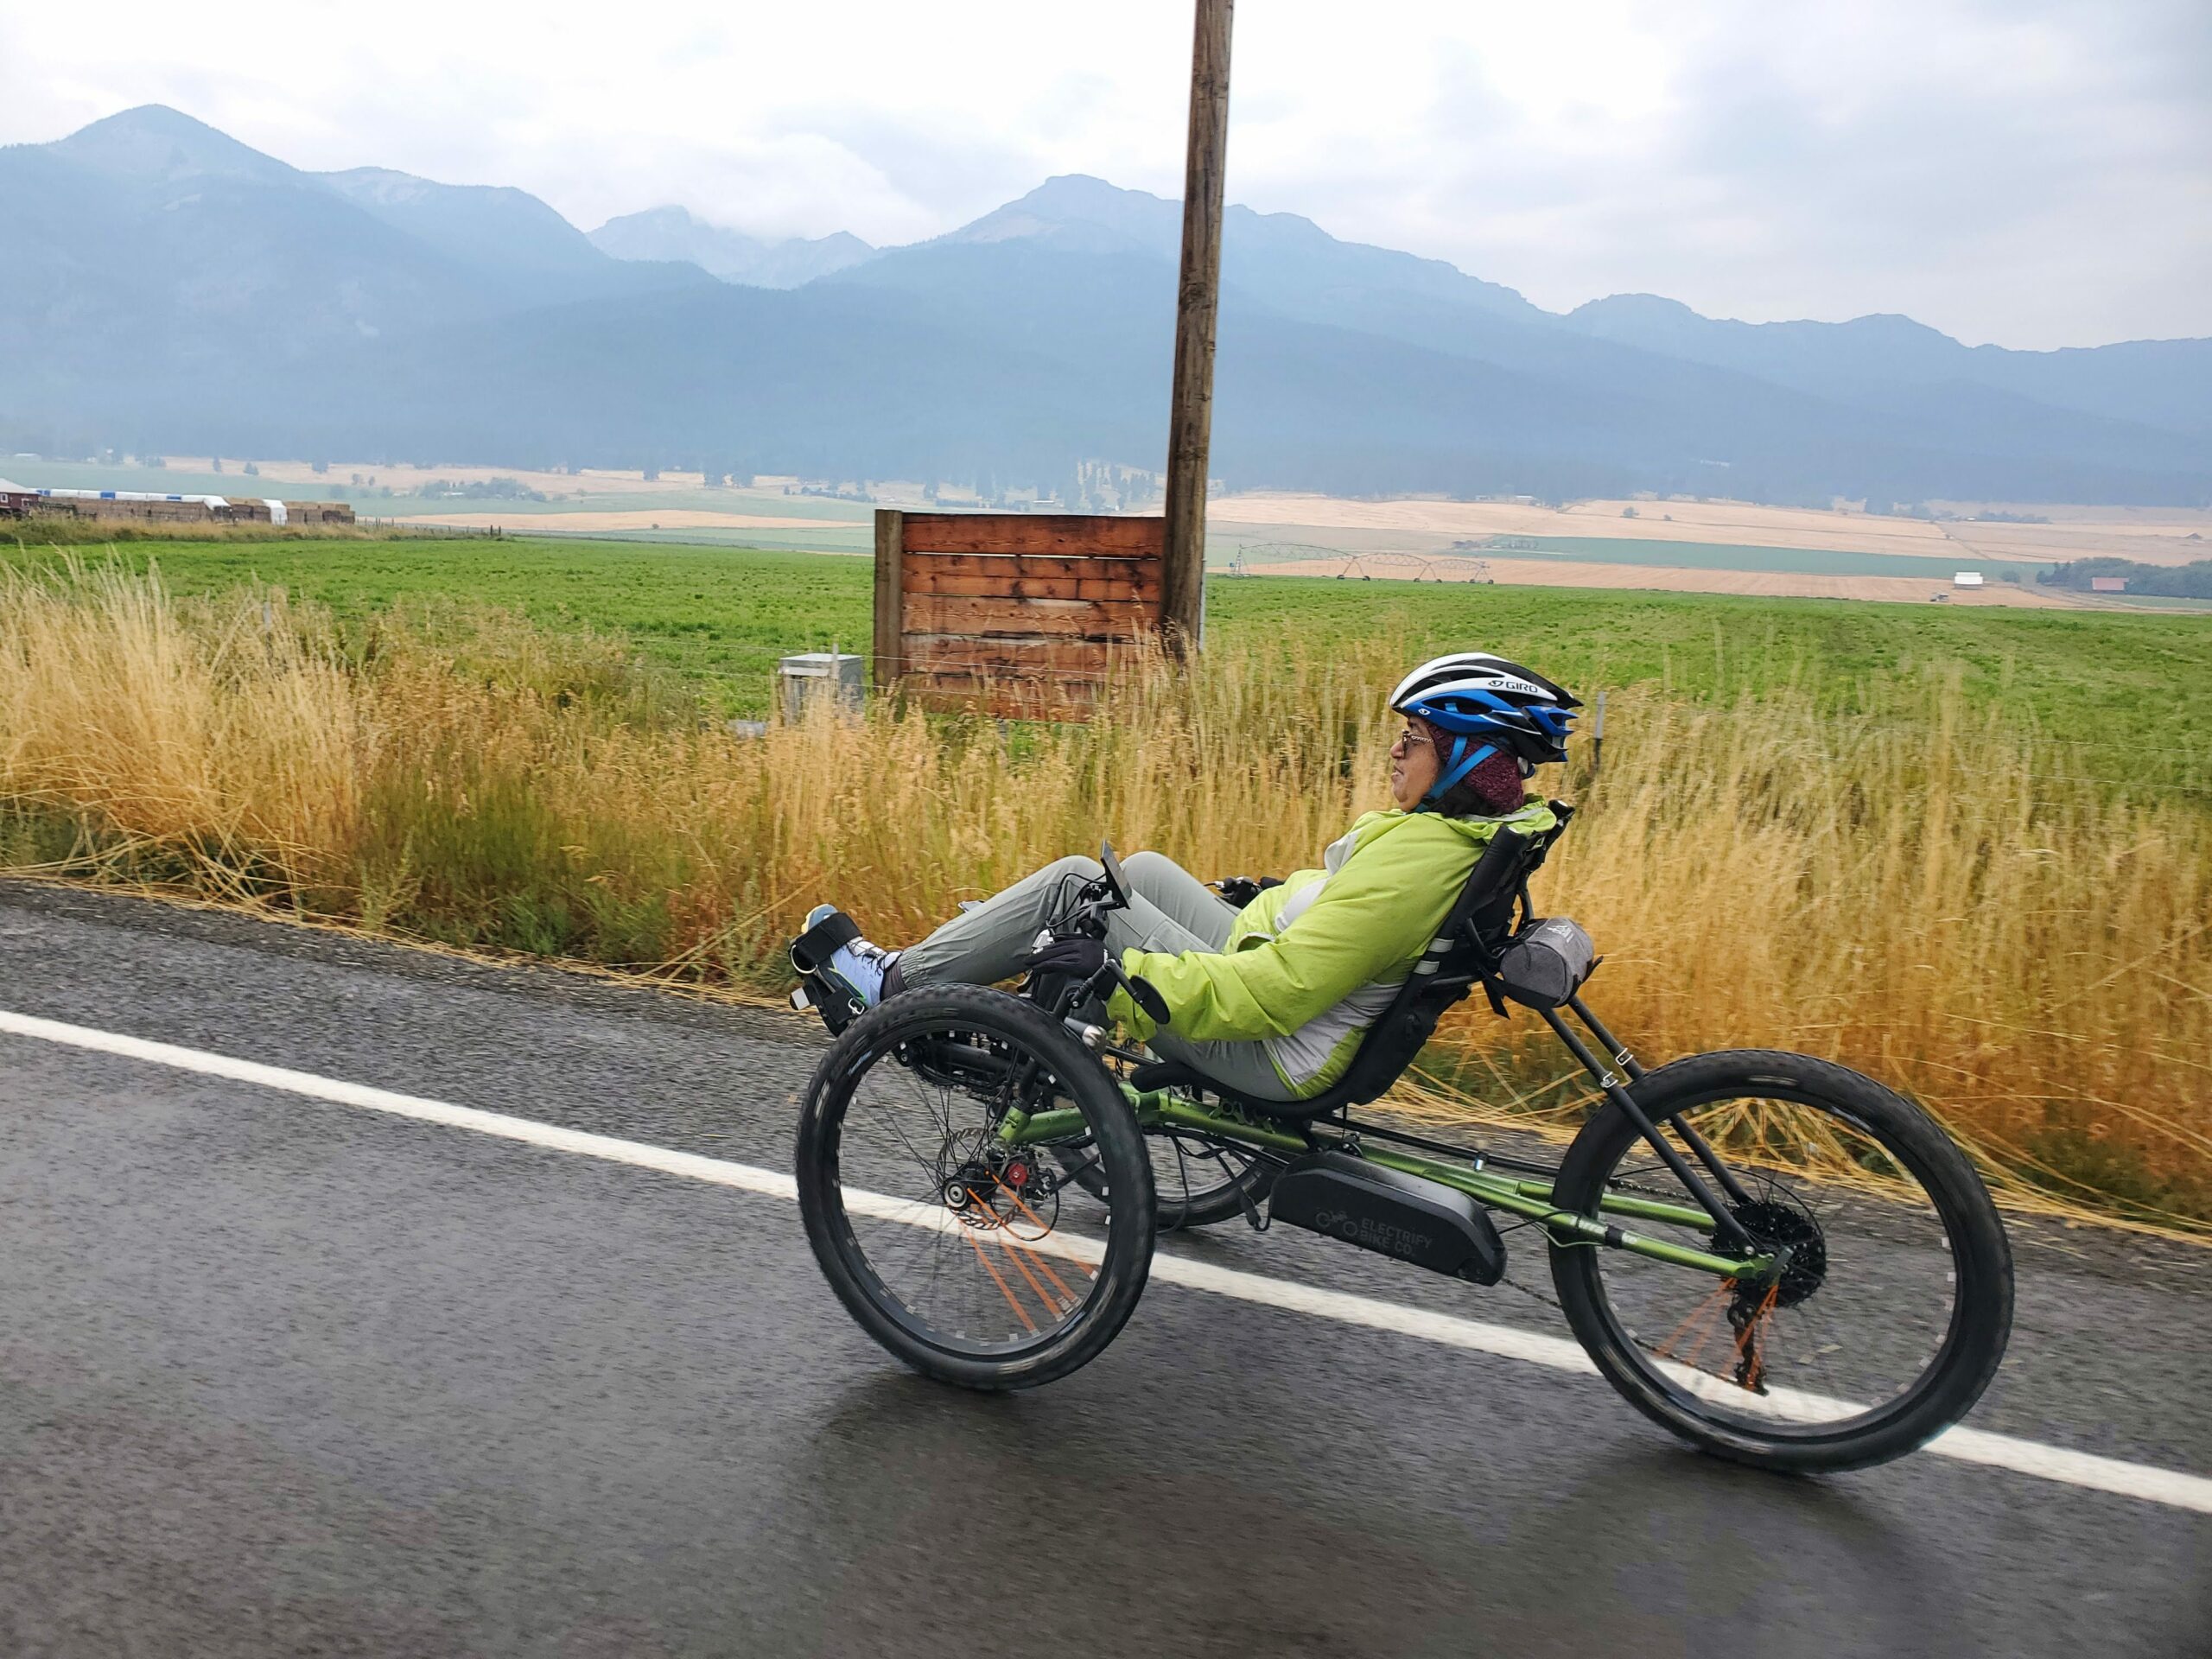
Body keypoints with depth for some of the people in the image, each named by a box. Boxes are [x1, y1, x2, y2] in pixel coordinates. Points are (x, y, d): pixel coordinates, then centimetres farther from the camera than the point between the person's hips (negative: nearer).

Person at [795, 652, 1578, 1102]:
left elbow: (1278, 992, -32)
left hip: (1269, 1051, -10)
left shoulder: (1418, 857, -28)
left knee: (1073, 883, -10)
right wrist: (1278, 894, 27)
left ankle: (892, 985, 5)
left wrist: (1125, 975, -30)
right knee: (1144, 869, 17)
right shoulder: (1469, 836, 1)